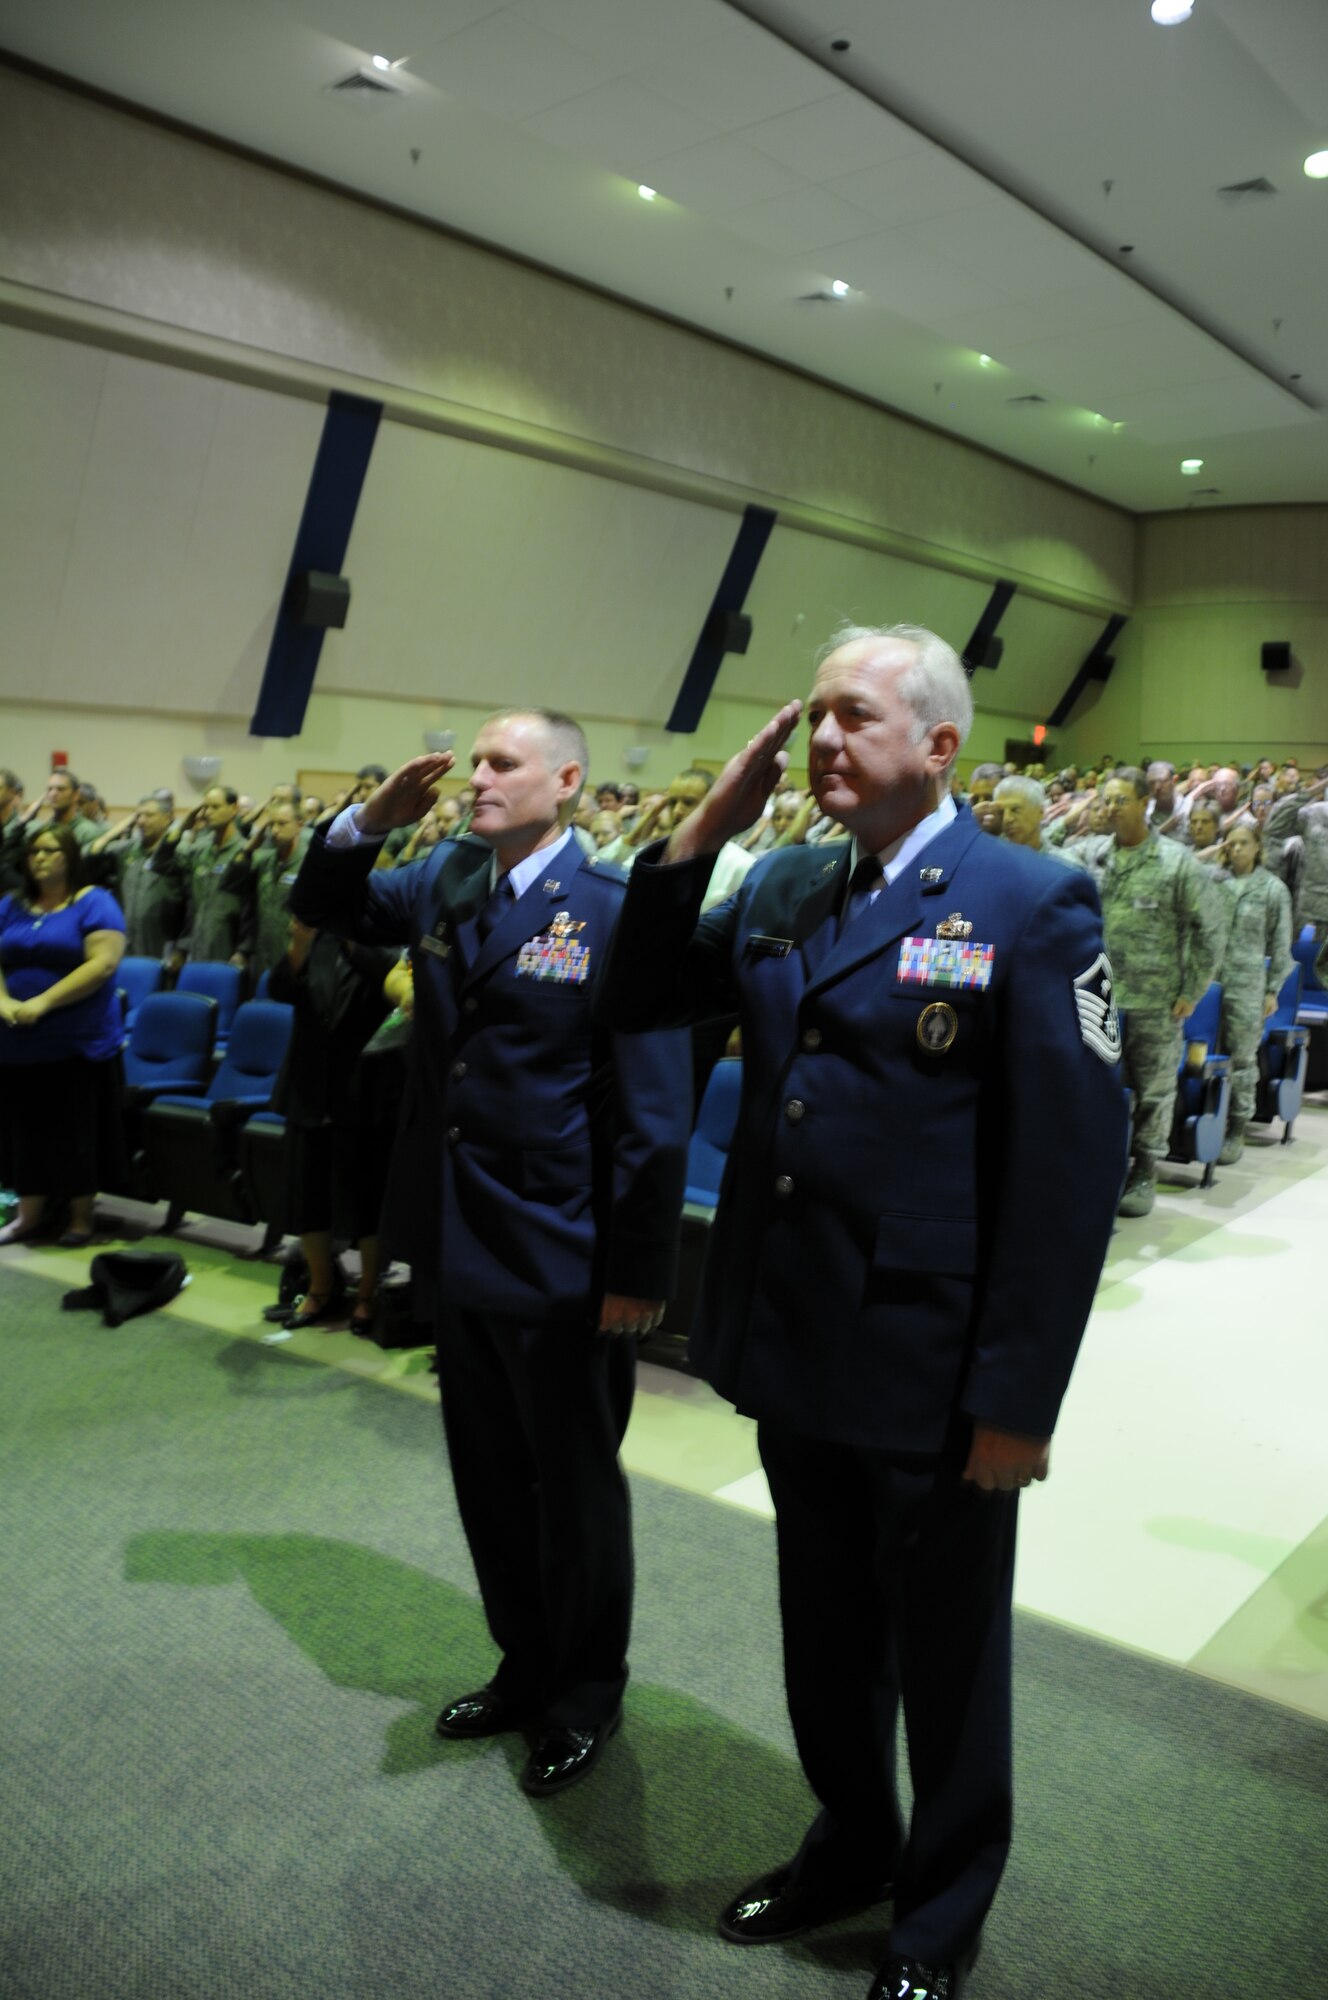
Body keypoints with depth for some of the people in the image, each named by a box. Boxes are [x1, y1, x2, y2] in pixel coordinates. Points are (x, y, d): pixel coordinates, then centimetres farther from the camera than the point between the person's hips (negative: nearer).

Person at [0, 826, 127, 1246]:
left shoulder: (94, 903, -5)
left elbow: (103, 963, -16)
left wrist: (44, 1002, -20)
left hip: (78, 1041, -5)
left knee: (75, 1131, 3)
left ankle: (81, 1218, 15)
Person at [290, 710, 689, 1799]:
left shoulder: (614, 913, -16)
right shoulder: (444, 880, 4)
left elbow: (653, 1113, -16)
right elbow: (324, 907, 17)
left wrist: (638, 1270, -17)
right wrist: (368, 821, -4)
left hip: (560, 1259, -6)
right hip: (458, 1243, 7)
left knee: (576, 1484, 13)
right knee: (489, 1475, 21)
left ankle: (587, 1692, 35)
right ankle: (525, 1664, 42)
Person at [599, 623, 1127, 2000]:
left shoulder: (1032, 905, -13)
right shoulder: (781, 889, 5)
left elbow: (1072, 1165, -15)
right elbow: (635, 1004, 7)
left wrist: (1019, 1399, -16)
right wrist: (705, 829, -4)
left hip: (933, 1377, -5)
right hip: (794, 1349, 6)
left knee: (944, 1661, 17)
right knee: (825, 1631, 24)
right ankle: (849, 1842, 49)